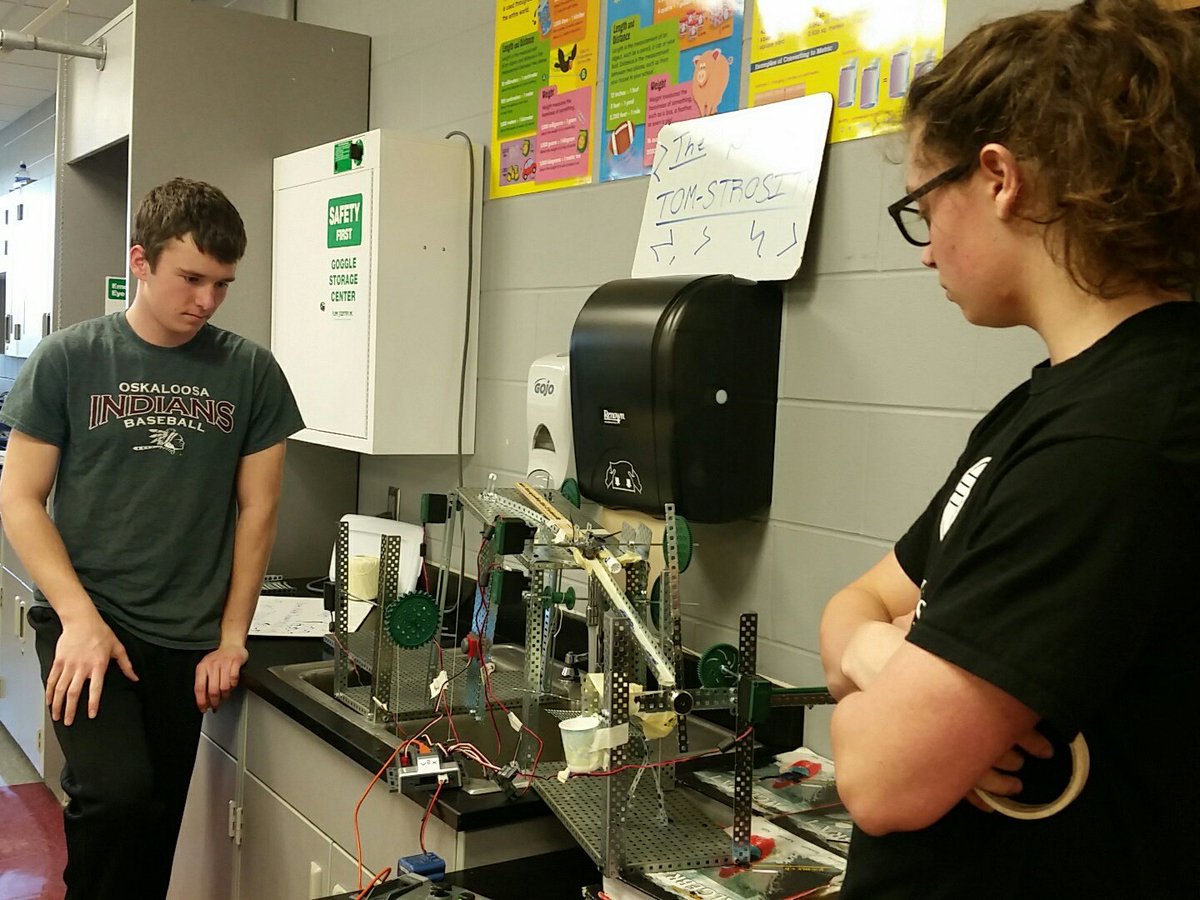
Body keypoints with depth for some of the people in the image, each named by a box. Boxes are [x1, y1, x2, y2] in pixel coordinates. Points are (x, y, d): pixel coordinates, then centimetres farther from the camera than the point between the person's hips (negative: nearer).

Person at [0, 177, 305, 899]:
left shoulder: (250, 372, 2)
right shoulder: (68, 360, -1)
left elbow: (257, 511, 6)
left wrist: (232, 638, 2)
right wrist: (79, 618, -12)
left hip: (186, 640, 2)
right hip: (85, 619, -2)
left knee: (155, 825, 8)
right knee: (117, 793, -21)